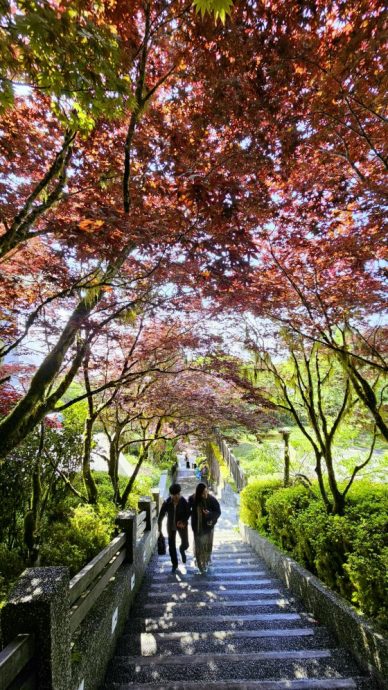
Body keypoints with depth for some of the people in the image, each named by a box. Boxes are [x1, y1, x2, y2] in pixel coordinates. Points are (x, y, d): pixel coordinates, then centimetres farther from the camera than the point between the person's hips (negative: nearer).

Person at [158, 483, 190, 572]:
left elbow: (188, 513, -7)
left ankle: (182, 550, 40)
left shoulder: (184, 502, -21)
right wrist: (159, 529, -13)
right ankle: (174, 563, 28)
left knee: (185, 544, 4)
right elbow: (161, 516, -11)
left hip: (182, 525, 0)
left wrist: (183, 521, -22)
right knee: (171, 546, 6)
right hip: (171, 526, 1)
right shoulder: (166, 503, -19)